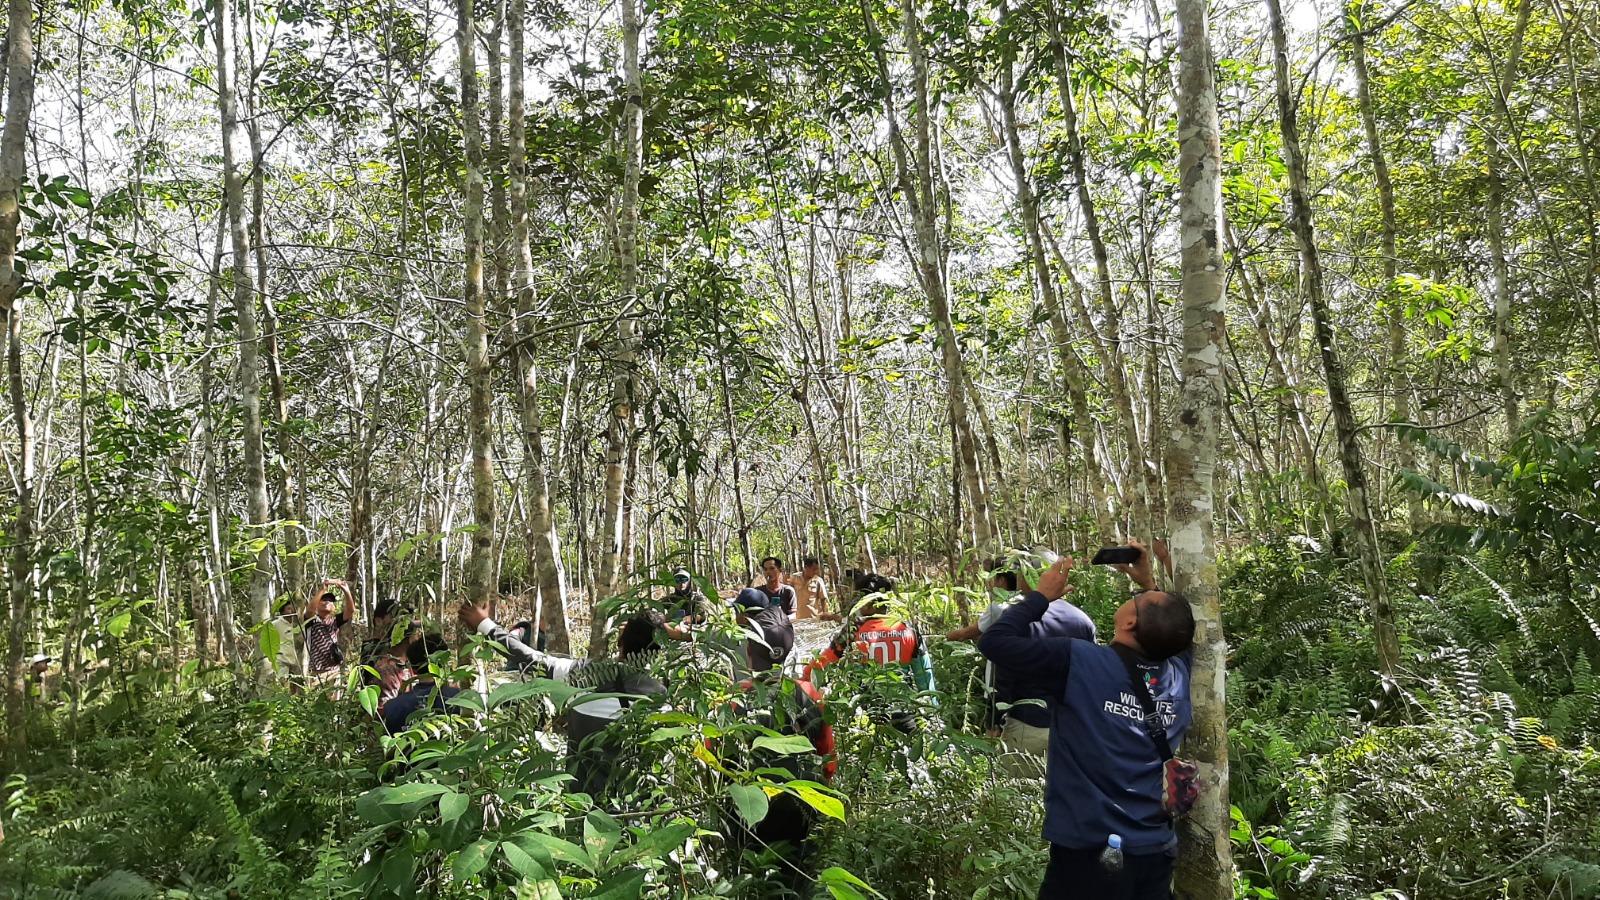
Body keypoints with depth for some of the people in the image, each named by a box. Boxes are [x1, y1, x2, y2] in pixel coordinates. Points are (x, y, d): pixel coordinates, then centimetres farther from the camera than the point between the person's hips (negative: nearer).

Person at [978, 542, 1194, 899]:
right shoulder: (1178, 675, -2)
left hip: (1088, 854, -5)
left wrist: (1043, 594, -2)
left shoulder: (1081, 662, -18)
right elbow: (1174, 634, 22)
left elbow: (994, 641, -13)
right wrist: (1149, 582, 16)